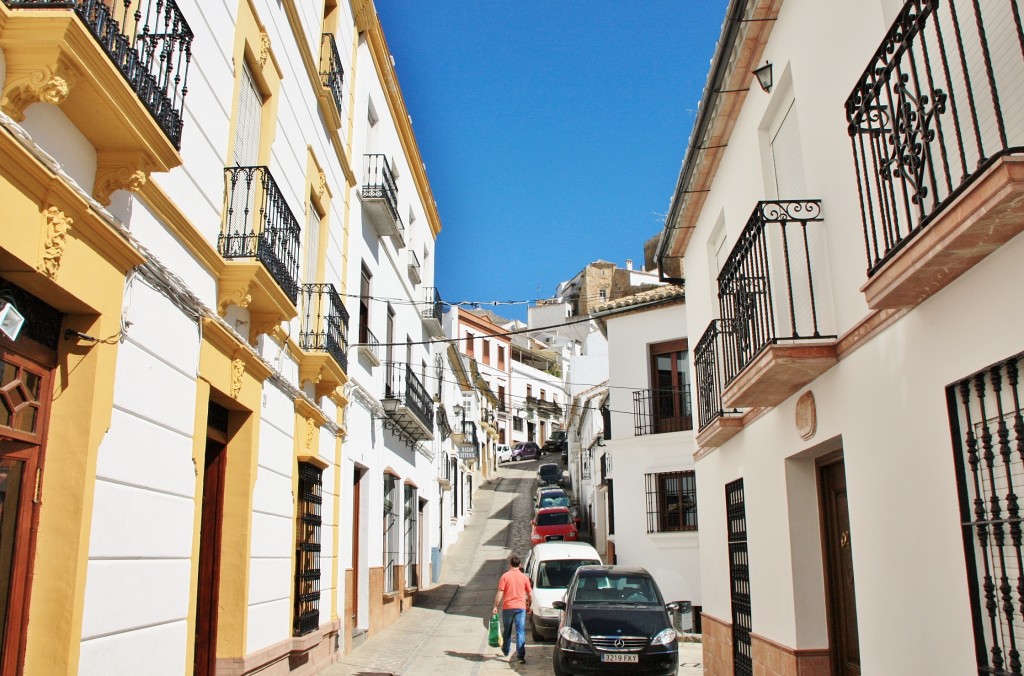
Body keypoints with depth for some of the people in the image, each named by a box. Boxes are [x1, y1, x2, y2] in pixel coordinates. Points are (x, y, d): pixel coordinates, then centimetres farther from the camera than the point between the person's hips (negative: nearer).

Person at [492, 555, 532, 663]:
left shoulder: (505, 576, -3)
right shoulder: (524, 577, 3)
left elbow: (500, 593, -9)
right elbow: (529, 593, 7)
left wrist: (495, 606, -4)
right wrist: (528, 606, 21)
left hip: (507, 607, 0)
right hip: (520, 607, 0)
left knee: (507, 630, 18)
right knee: (520, 631, -2)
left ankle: (505, 651, 35)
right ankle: (521, 655, -11)